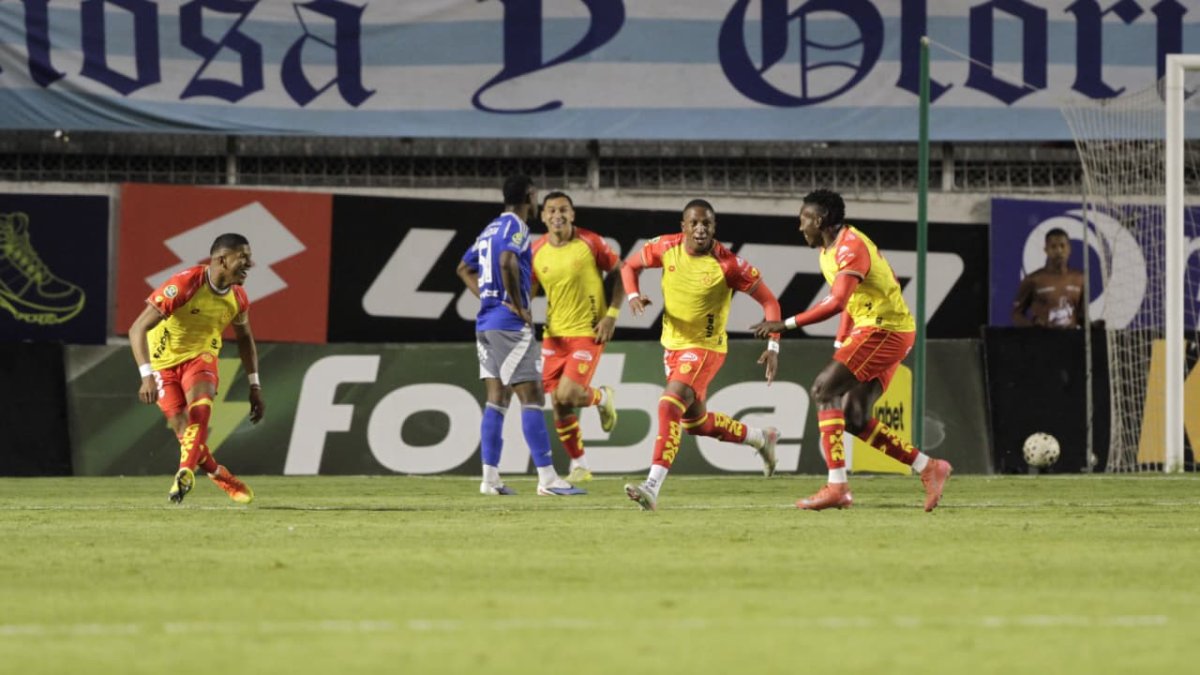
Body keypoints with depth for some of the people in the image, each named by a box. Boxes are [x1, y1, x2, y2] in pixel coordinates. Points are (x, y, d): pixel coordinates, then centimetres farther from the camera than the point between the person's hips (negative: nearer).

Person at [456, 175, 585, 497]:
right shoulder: (515, 226, -10)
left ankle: (490, 477, 5)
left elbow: (465, 268, 27)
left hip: (486, 323, 9)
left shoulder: (492, 228, 17)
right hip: (509, 324, -9)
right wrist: (517, 306, -19)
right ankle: (547, 478, -11)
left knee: (497, 400, 9)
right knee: (531, 398, -8)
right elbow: (507, 262, -28)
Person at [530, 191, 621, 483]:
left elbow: (618, 272, 0)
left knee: (567, 395, -17)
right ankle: (579, 465, 18)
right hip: (555, 335, 4)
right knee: (558, 404, 2)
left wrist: (611, 315, -7)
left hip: (588, 331, -4)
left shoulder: (590, 243, -10)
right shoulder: (536, 252, -1)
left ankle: (602, 397, 17)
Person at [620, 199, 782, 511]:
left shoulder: (727, 265, -20)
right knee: (695, 421, 20)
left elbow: (769, 301, -12)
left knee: (669, 405, -26)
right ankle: (761, 438, 43)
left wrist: (773, 347, -22)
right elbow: (630, 266, 8)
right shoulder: (665, 248, -9)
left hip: (706, 347, -7)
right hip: (673, 344, 7)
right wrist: (633, 295, -14)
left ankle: (653, 486, -33)